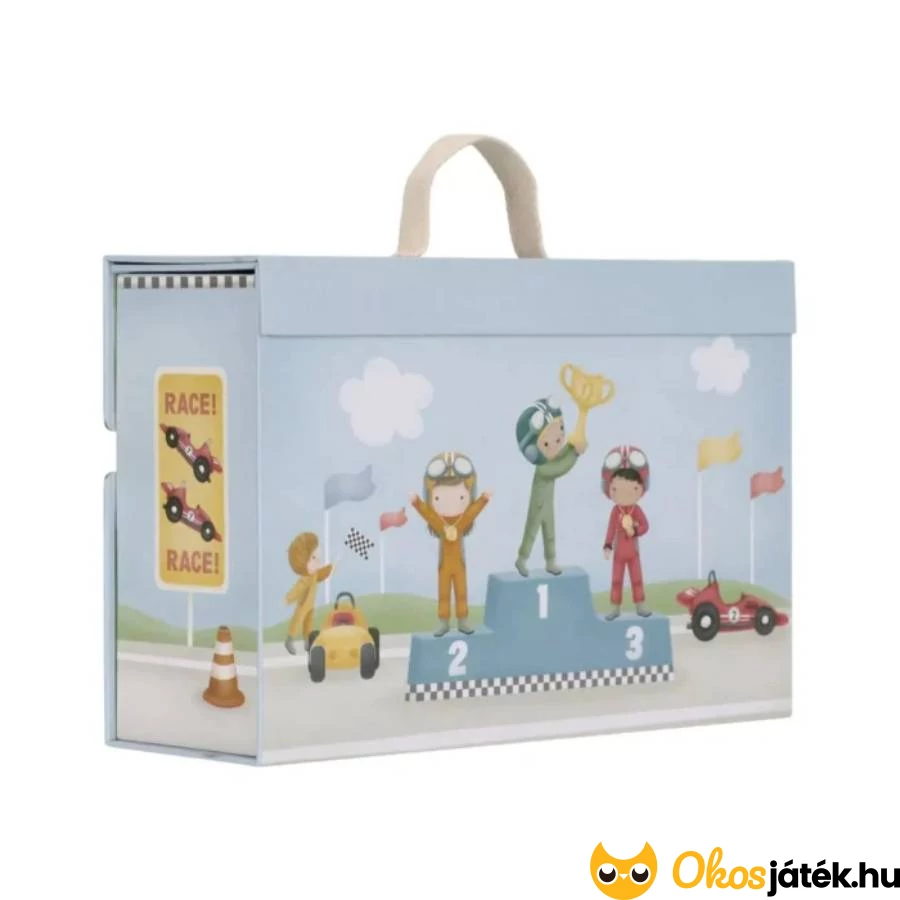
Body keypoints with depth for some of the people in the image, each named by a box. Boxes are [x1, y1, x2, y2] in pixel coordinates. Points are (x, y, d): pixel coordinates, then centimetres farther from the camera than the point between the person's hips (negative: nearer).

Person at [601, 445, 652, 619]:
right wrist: (607, 546, -11)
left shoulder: (636, 510, -9)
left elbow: (645, 526, -10)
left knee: (637, 579, 7)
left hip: (633, 551, 0)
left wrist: (635, 531, -28)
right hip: (619, 552, 0)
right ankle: (615, 608, 12)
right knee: (617, 580, 6)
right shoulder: (615, 511, -11)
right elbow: (611, 529, -7)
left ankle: (640, 606, 17)